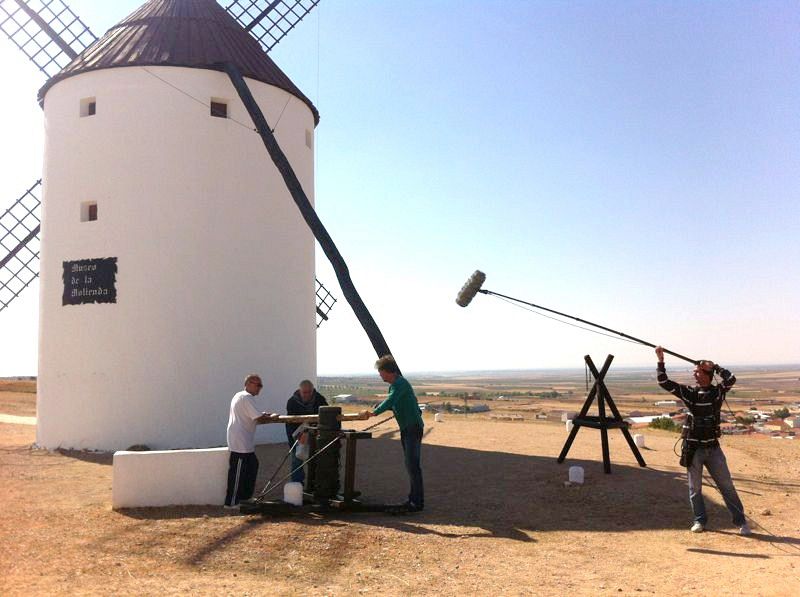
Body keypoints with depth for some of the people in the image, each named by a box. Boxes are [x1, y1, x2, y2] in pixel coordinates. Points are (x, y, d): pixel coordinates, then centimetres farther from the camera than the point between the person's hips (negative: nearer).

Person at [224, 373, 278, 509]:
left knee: (252, 467, 17)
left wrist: (263, 416, 12)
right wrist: (272, 417, -4)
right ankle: (231, 503, 2)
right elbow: (259, 419, -20)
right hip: (241, 443, -11)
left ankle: (244, 497, 25)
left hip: (244, 443, 11)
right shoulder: (247, 398, -15)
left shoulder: (238, 396, 17)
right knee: (238, 472, -4)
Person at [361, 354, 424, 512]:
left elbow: (390, 401, -28)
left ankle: (417, 502, -4)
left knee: (413, 464, -8)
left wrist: (374, 412, -31)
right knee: (409, 464, 13)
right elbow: (392, 404, 22)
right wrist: (373, 410, 9)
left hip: (413, 428, -10)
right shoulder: (394, 385, 15)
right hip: (406, 428, 10)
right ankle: (414, 498, 21)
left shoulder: (400, 383, -16)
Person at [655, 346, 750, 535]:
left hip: (713, 448, -1)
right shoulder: (689, 393, 0)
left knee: (727, 487, 5)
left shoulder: (717, 392, -2)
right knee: (694, 488, 9)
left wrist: (713, 366, -12)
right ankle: (700, 521, 23)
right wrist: (661, 361, -13)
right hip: (693, 449, 1)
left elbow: (731, 379, -21)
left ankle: (741, 522, 15)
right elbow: (664, 383, -5)